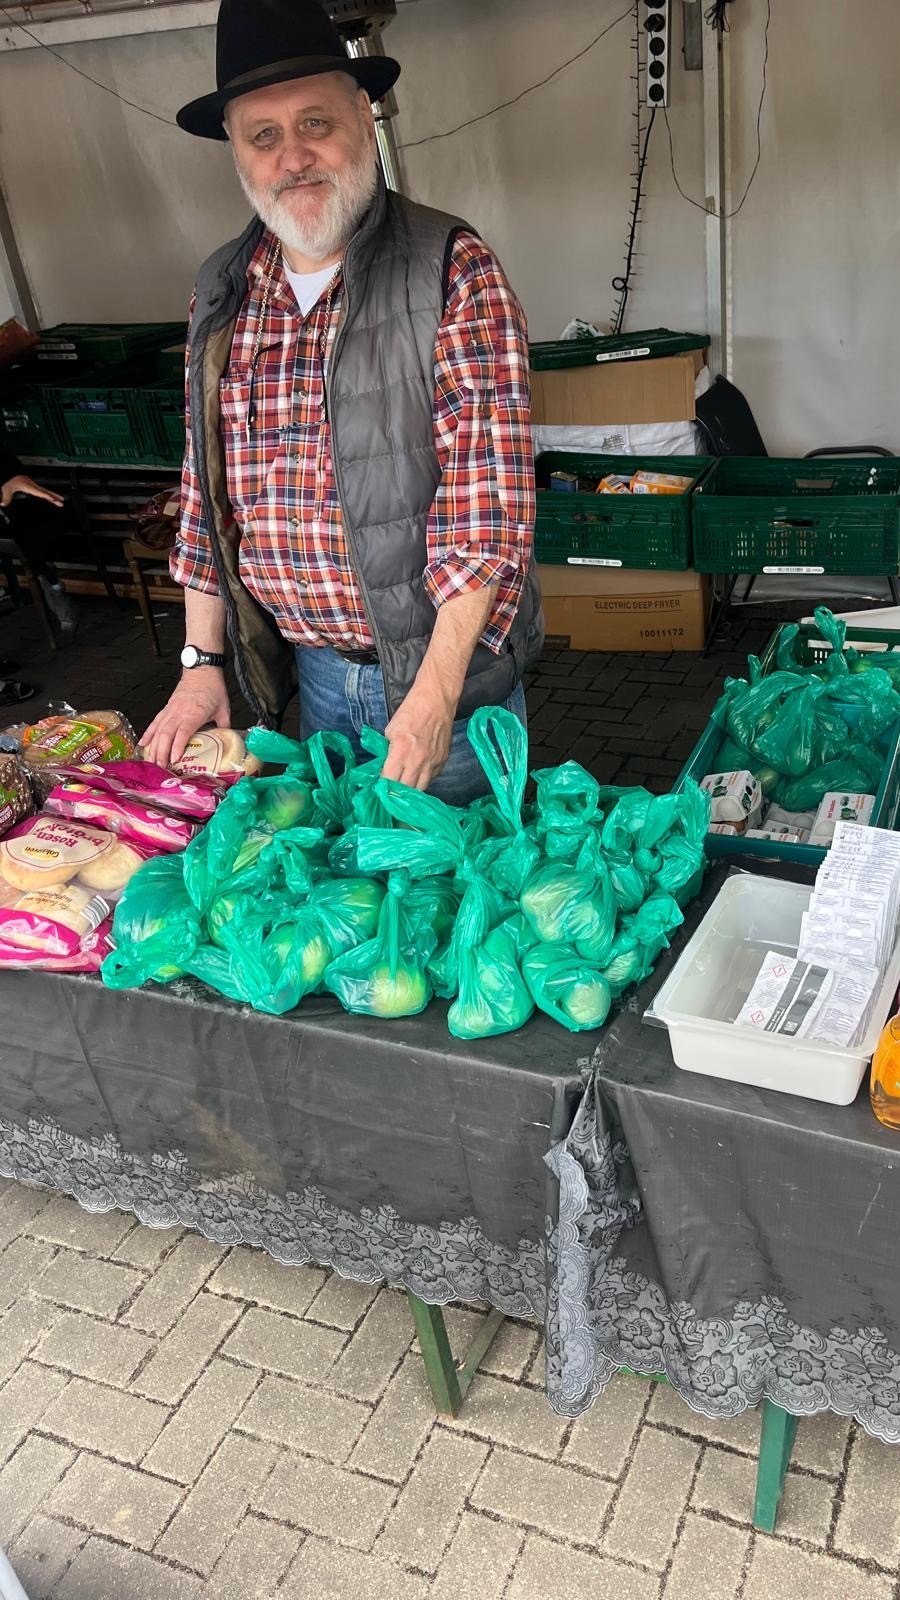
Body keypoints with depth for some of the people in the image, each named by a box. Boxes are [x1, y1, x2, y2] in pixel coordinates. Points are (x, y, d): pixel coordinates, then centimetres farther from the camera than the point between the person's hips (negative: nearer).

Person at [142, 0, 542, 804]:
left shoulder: (453, 270, -12)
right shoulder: (221, 291, 5)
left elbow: (488, 498, -18)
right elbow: (206, 489, 11)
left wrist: (436, 691, -22)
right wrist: (202, 660, 8)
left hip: (447, 660, -4)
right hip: (310, 672, 5)